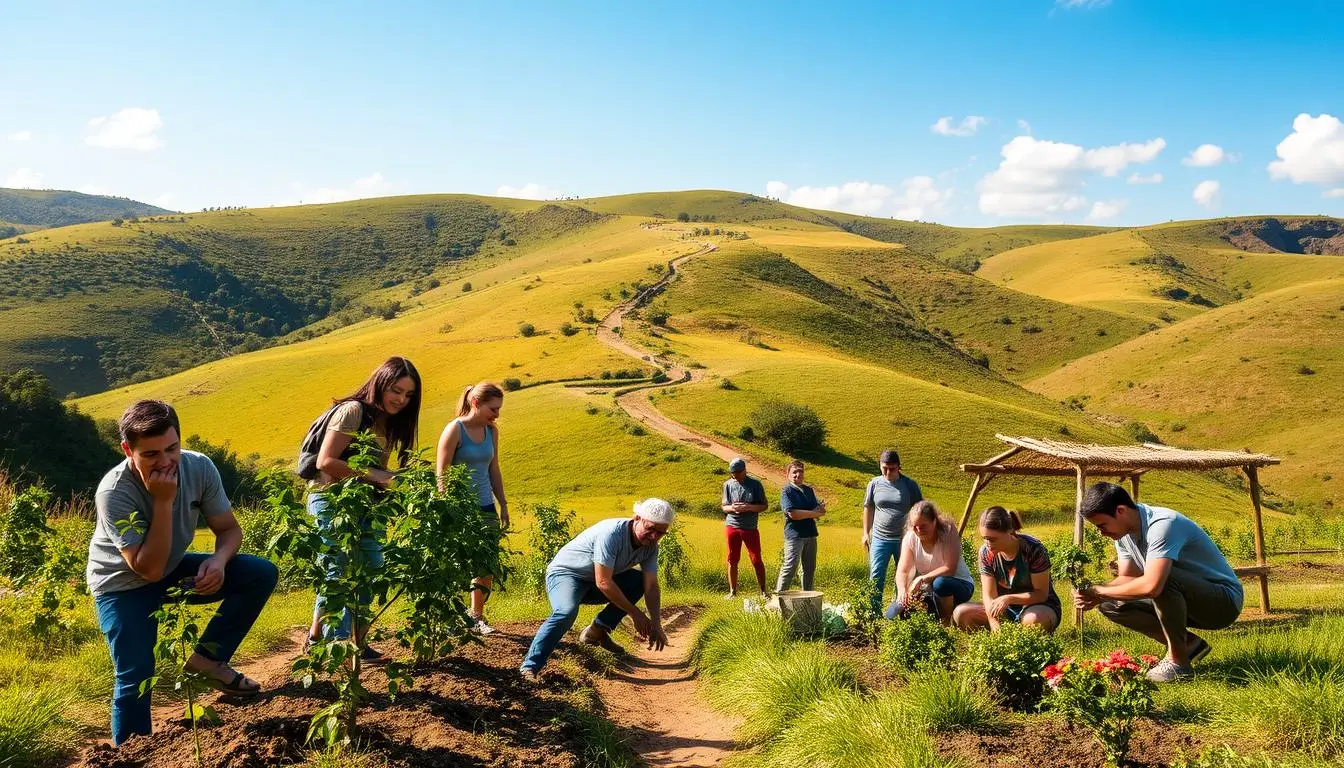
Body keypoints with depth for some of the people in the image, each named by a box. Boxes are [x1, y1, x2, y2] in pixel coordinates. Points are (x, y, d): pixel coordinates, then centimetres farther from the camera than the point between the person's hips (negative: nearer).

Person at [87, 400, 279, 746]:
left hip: (174, 570, 5)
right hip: (123, 585, -4)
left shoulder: (199, 467, -20)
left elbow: (229, 528, -6)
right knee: (135, 678, -15)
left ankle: (207, 657, 2)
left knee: (262, 574, -11)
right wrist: (163, 501, -38)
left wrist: (218, 560, -28)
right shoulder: (114, 493, -31)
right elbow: (149, 569, -33)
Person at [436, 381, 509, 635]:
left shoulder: (492, 431, 8)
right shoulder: (454, 430, -10)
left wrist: (503, 505, 15)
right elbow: (442, 474, -10)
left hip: (485, 507, 6)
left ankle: (477, 617, 19)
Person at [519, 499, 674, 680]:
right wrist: (635, 613, -22)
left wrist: (656, 626, -18)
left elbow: (651, 587, -5)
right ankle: (530, 667, -33)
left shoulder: (650, 546, -6)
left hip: (592, 586, 8)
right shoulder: (612, 534, -29)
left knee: (639, 581, -6)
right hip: (565, 573, -8)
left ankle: (597, 631, 0)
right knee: (567, 612, -36)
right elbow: (603, 583, -29)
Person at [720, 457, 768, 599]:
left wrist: (749, 507, -16)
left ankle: (763, 591, 9)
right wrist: (732, 508, -15)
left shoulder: (755, 484, -1)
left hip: (751, 528, -2)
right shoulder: (728, 484, 5)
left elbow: (764, 506, 1)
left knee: (756, 560, -1)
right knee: (732, 560, 7)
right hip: (732, 526, 2)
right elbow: (724, 507, 9)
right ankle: (733, 591, 16)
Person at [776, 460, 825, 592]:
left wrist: (820, 509, -10)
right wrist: (813, 513, -10)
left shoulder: (808, 490, 15)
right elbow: (793, 514, -18)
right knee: (790, 568, -12)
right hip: (795, 535, -7)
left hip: (810, 535, 7)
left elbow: (817, 510, 15)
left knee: (810, 569, 13)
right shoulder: (787, 491, -7)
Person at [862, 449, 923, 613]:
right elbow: (868, 509, 11)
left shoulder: (910, 485, -2)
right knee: (876, 576, -3)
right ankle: (874, 613, 2)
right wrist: (866, 533, 8)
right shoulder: (875, 484, 2)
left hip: (904, 539, -1)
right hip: (880, 539, 1)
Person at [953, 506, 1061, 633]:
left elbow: (1041, 594, -18)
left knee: (1033, 619, -41)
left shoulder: (1034, 549, -21)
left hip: (1041, 607, -4)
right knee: (961, 614, -18)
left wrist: (1008, 598, -32)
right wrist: (996, 628, -29)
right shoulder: (986, 553, -9)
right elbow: (989, 597, -13)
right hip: (1006, 610, 4)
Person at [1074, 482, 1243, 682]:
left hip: (1225, 600, -9)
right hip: (1185, 600, 9)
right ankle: (1188, 644, 4)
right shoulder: (1124, 531, -2)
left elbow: (1150, 586, -42)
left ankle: (1178, 661, -19)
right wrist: (1094, 595, -16)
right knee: (1110, 605, -5)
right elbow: (1128, 578, 3)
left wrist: (1099, 591, -29)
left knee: (1163, 579, -37)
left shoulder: (1163, 525, -30)